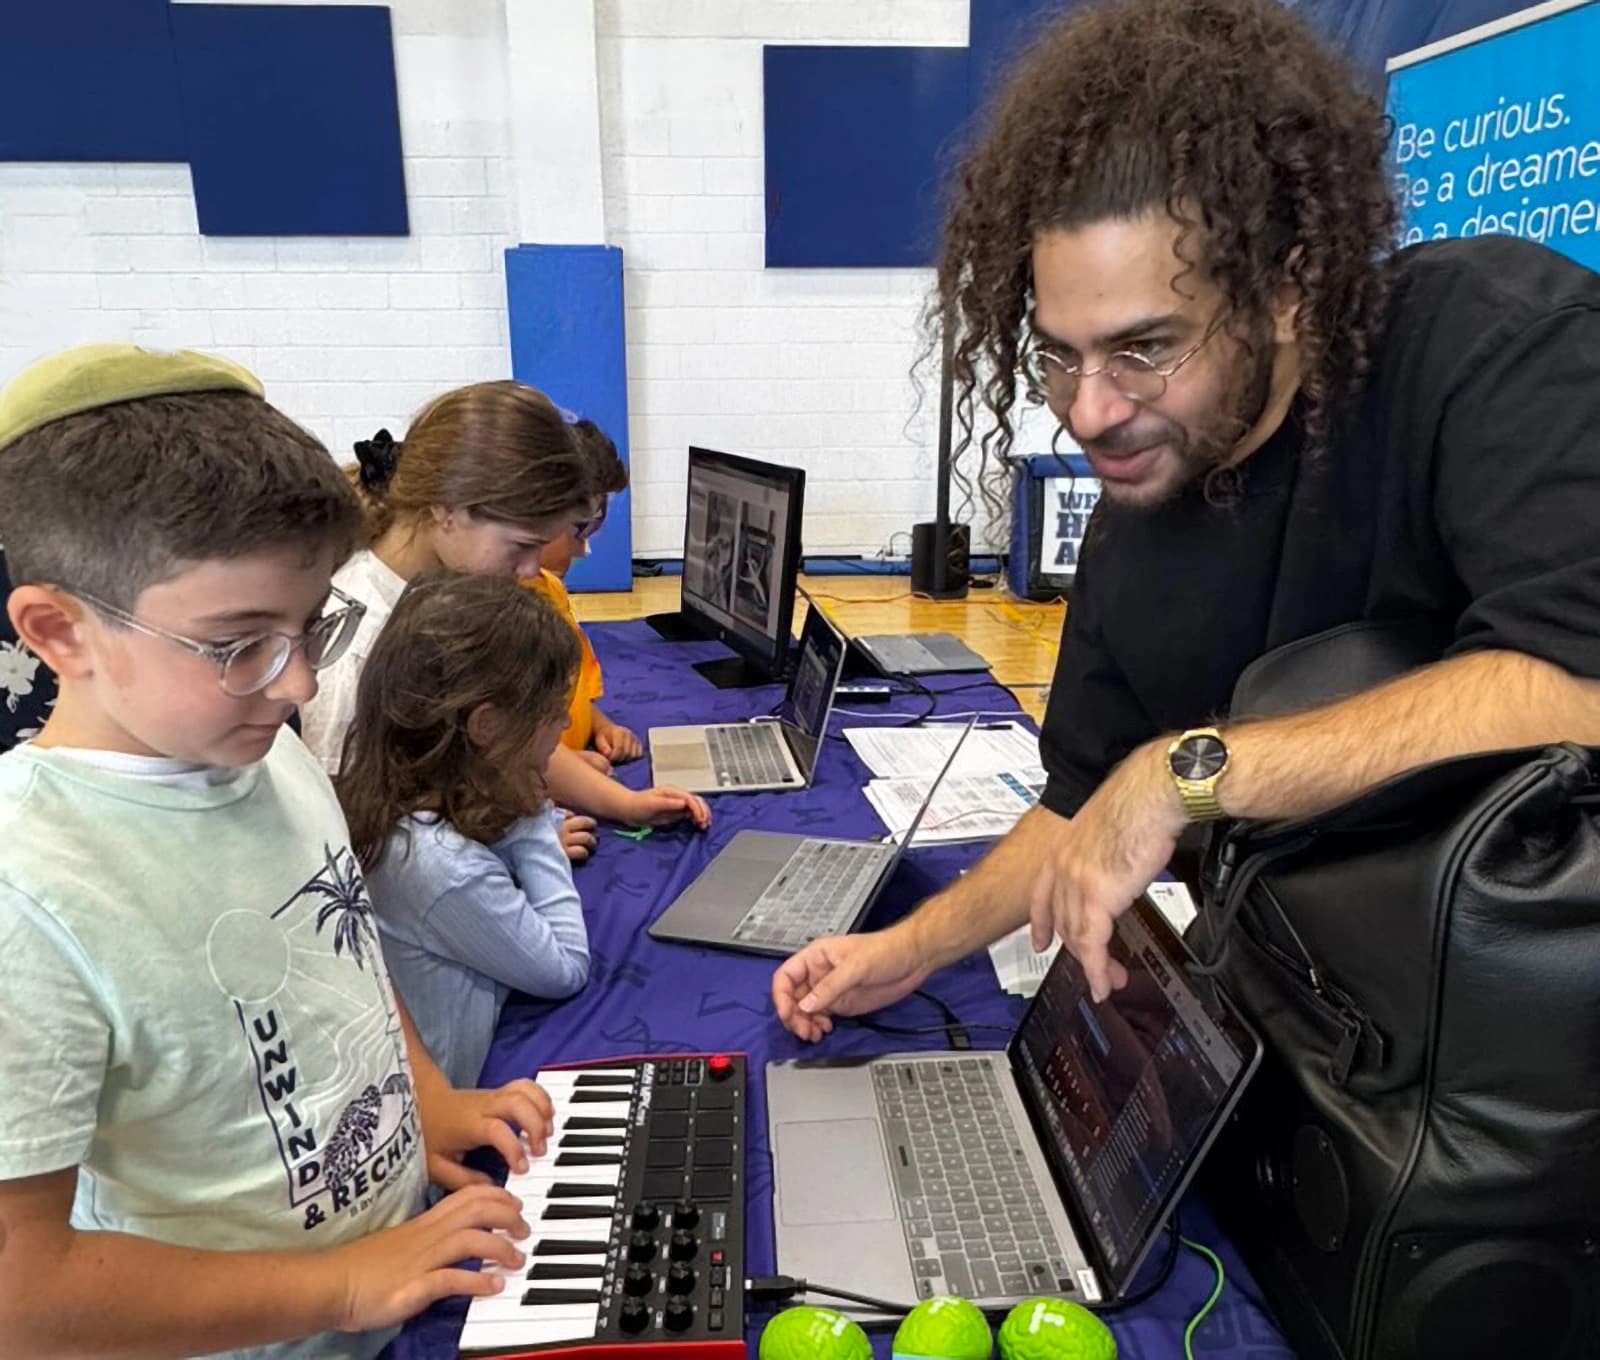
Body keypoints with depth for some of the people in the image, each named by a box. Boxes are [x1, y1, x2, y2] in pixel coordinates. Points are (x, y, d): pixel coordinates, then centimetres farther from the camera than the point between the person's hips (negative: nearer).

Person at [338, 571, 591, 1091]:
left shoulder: (389, 789, -7)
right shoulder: (444, 869, -33)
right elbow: (567, 968, -17)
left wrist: (530, 816, -9)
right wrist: (534, 823, -17)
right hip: (445, 1096, -8)